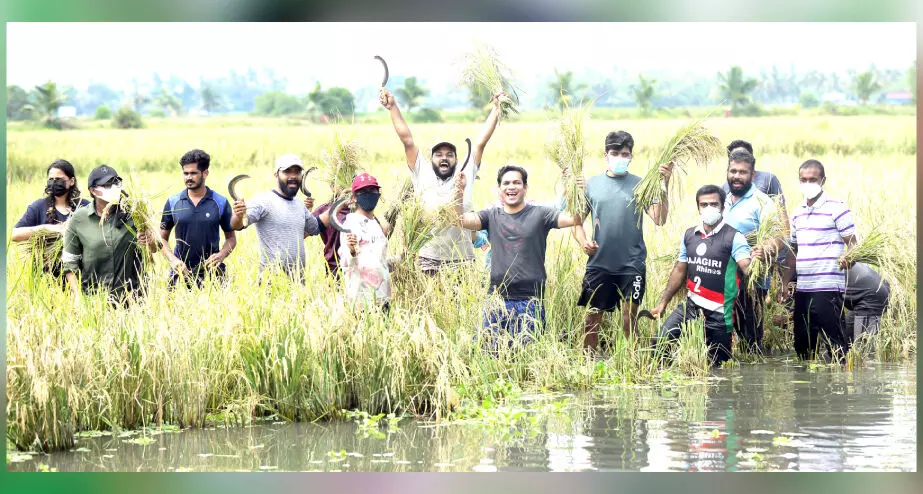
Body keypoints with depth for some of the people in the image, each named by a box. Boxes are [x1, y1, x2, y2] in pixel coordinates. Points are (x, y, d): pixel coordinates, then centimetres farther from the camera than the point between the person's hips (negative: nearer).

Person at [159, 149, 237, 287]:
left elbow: (231, 237, 10)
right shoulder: (173, 202, 6)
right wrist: (172, 259, -7)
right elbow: (163, 238, 11)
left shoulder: (221, 203, 3)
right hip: (181, 272, 1)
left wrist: (222, 255, -10)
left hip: (211, 272, -1)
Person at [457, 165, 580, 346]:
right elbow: (462, 220, -2)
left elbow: (572, 219, -9)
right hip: (497, 297, 2)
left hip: (530, 299, -2)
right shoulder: (492, 216, 11)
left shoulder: (540, 214, 3)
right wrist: (458, 195, -16)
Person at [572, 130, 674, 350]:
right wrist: (582, 241, -11)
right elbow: (577, 220, 9)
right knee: (592, 317, 6)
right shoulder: (591, 184, 5)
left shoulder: (640, 185, 1)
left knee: (629, 316, 0)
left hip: (632, 264, -1)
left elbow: (659, 219, -9)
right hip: (599, 263, 1)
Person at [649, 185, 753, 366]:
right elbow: (680, 270, 16)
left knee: (716, 364, 2)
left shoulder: (733, 238, -10)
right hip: (690, 305, 5)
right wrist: (663, 303, 16)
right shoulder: (689, 235, 7)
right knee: (658, 342, -5)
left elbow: (747, 267, -23)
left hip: (718, 312, -5)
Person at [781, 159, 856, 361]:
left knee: (834, 339, -8)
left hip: (828, 286, -7)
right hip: (802, 288, 7)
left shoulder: (836, 208, -6)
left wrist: (847, 259, -30)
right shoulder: (798, 213, 15)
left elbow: (852, 244, -9)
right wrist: (785, 283, 17)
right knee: (802, 344, 11)